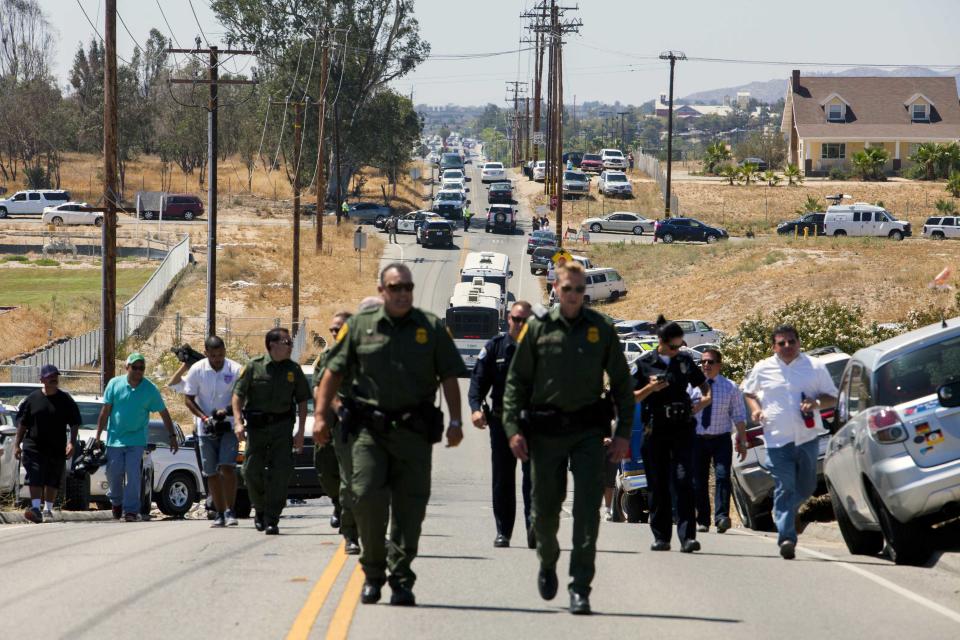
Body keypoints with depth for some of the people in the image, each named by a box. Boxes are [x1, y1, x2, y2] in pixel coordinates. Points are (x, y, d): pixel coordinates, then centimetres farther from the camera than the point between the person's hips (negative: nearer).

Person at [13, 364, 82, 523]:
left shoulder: (65, 400, 4)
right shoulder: (32, 399, 4)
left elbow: (74, 423, 6)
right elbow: (22, 424, 8)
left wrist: (72, 442, -7)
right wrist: (17, 444, 3)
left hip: (56, 449, 1)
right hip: (34, 447, -1)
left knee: (53, 481, 7)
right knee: (35, 478, -14)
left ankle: (48, 509, 20)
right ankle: (35, 508, -21)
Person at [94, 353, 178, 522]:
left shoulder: (150, 389, -3)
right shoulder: (115, 384, -2)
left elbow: (164, 413, 4)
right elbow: (105, 411, 3)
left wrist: (172, 436, 2)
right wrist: (98, 435, 2)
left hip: (136, 440, -1)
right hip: (115, 438, 1)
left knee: (133, 475, -10)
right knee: (114, 473, 3)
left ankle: (131, 510, -4)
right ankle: (116, 502, 30)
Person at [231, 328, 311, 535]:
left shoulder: (294, 370, 5)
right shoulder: (254, 367, -1)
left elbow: (302, 401, 9)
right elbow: (238, 394, 0)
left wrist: (300, 431, 3)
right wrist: (238, 422, -11)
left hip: (282, 426, 1)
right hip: (256, 425, -1)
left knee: (281, 472, -9)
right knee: (252, 471, 1)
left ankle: (272, 520, -7)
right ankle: (260, 510, 25)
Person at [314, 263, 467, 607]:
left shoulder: (431, 328, 9)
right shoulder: (360, 326, 8)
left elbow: (449, 377, 8)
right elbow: (333, 372, 10)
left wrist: (455, 421, -2)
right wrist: (321, 415, 2)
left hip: (414, 432, 0)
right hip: (370, 429, 0)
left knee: (409, 507, -1)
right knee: (367, 496, -10)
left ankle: (401, 579, 5)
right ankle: (373, 573, 5)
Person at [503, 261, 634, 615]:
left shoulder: (601, 329, 4)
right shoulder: (538, 328, 3)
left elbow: (622, 383, 9)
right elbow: (516, 381, 5)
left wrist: (623, 433, 3)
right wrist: (513, 428, -4)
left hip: (588, 430, 0)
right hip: (546, 430, 0)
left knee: (587, 510, -9)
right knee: (545, 508, 7)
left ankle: (580, 588, -7)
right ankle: (548, 561, 37)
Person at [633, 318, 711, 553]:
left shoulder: (684, 360, 8)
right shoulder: (645, 363, 2)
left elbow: (703, 384, 22)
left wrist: (706, 397, 1)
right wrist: (650, 388, -12)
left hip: (682, 428, 0)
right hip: (655, 429, 0)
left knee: (683, 481, -11)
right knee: (658, 485, 4)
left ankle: (687, 536, -16)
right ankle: (661, 536, 13)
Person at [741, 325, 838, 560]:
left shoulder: (815, 367, 5)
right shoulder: (763, 369, 7)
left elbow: (832, 398, 10)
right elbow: (748, 392, 22)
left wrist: (817, 402, -12)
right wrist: (755, 408, 1)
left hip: (808, 437, 1)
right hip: (778, 438, -1)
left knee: (806, 488, 11)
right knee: (784, 489, -9)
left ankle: (789, 512, 42)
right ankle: (786, 537, -13)